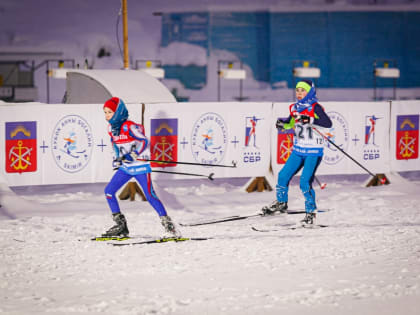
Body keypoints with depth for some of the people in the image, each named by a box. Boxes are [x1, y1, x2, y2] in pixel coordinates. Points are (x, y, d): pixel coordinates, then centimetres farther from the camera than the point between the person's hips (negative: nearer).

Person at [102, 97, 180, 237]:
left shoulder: (130, 127, -18)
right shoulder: (111, 128, 6)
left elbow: (144, 142, -19)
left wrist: (133, 155, -29)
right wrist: (118, 158, 13)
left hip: (139, 166, -8)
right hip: (125, 167, 8)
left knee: (150, 195, -13)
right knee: (109, 191, 0)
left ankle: (168, 224, -6)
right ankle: (121, 226, 8)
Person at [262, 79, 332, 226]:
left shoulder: (315, 108, -14)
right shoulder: (295, 108, 6)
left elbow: (328, 123, -26)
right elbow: (291, 122, 24)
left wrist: (310, 120, -36)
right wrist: (282, 123, 2)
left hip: (313, 152, -7)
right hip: (298, 150, 7)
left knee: (305, 182, -13)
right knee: (283, 176, 8)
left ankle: (311, 212, 3)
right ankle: (281, 203, 31)